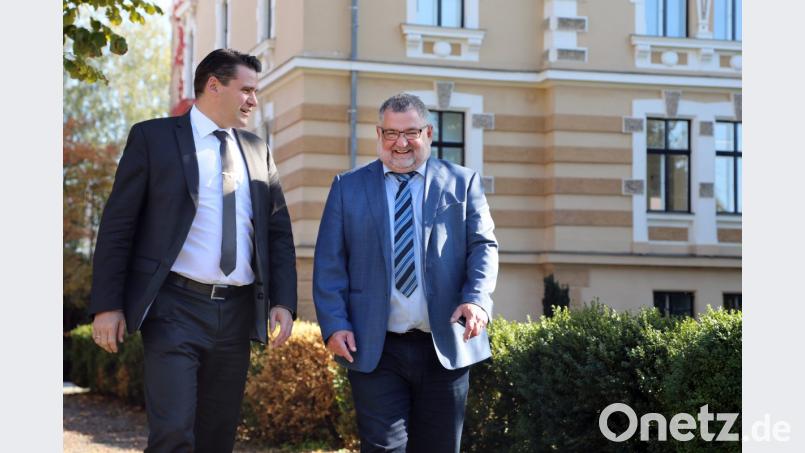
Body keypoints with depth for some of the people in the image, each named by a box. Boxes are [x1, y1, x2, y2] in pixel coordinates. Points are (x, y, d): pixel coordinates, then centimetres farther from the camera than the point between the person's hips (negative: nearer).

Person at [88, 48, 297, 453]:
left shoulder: (258, 151, 14)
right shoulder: (152, 137, 0)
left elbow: (279, 233, 14)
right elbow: (117, 225, -2)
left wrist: (283, 302, 1)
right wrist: (107, 305, -8)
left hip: (237, 312, 5)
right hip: (175, 309, -5)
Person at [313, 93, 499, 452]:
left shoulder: (462, 183, 9)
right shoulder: (348, 187, 9)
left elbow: (483, 245, 3)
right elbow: (329, 263, 5)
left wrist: (478, 299, -16)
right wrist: (334, 324, -7)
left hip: (446, 346, 1)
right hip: (375, 349, -1)